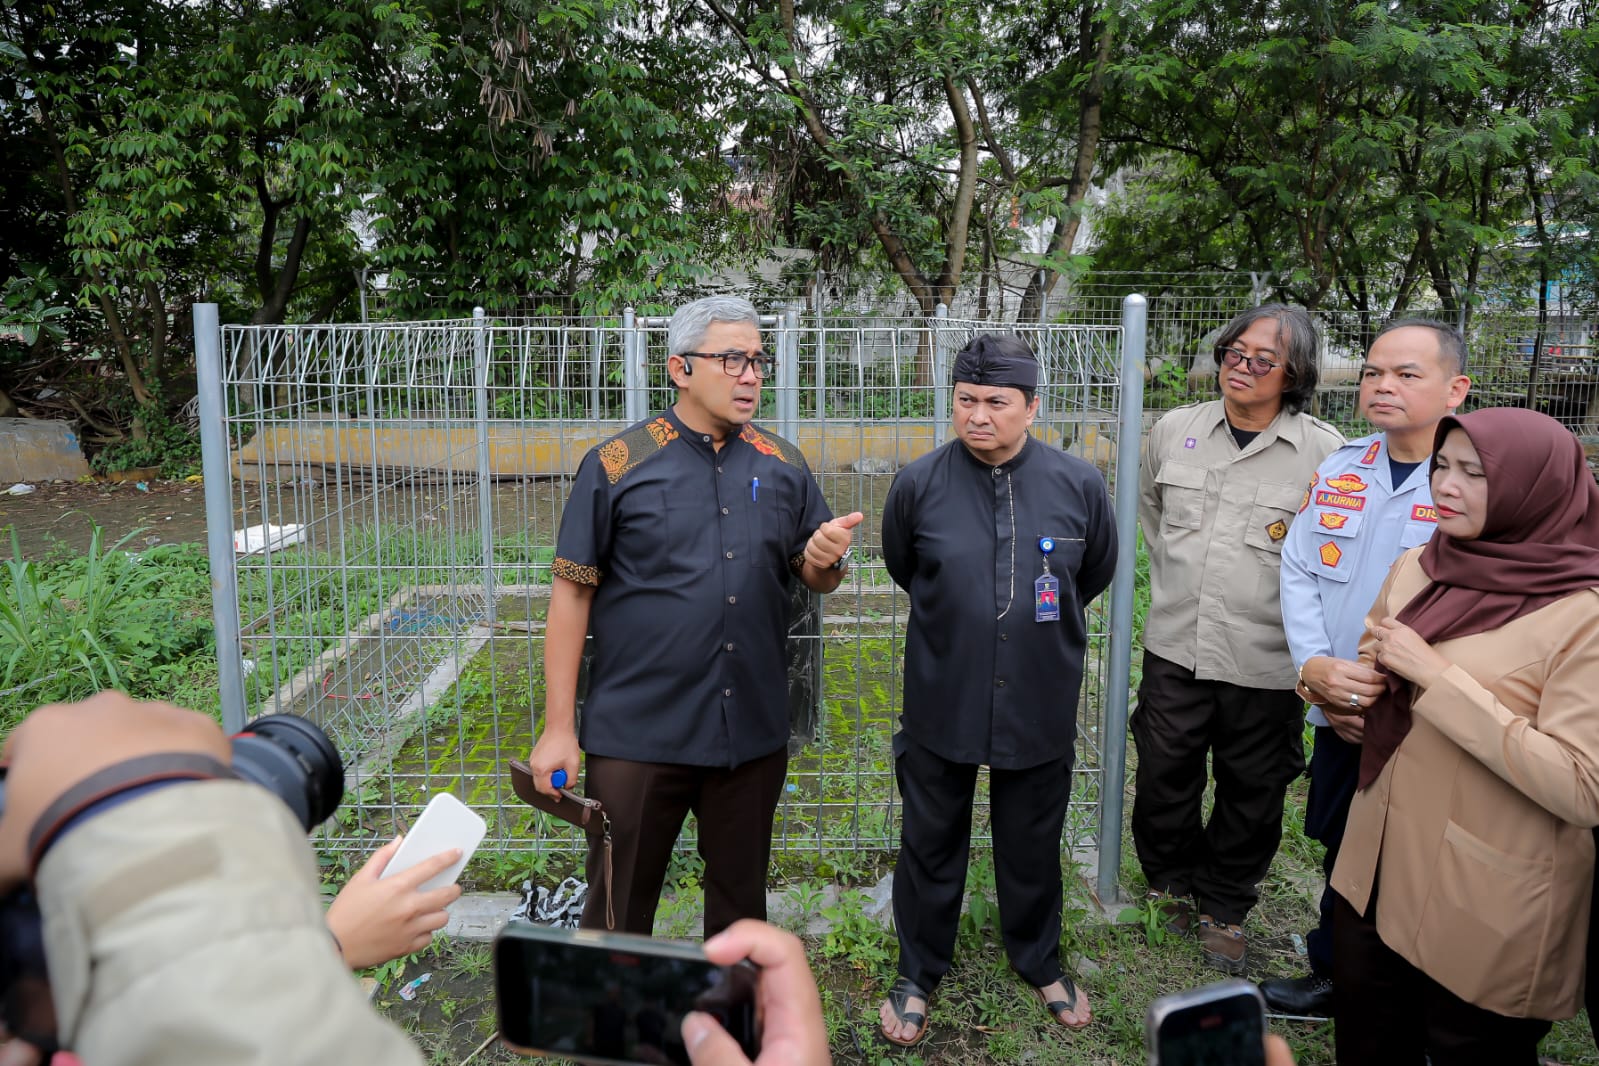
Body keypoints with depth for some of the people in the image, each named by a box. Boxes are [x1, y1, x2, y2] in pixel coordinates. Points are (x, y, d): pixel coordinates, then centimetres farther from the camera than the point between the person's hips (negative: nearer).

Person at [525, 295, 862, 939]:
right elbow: (572, 595, -5)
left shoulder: (783, 466, 4)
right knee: (617, 912, 10)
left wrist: (825, 559, -14)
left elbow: (816, 578, 11)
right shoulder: (617, 465, -6)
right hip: (638, 733, -3)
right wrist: (558, 728, -7)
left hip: (753, 732, 3)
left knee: (741, 900, 20)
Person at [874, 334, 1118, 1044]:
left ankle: (1040, 962, 44)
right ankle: (919, 974, 36)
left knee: (1032, 849, 19)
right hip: (942, 705, 0)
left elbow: (1096, 572, 11)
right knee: (930, 848, 14)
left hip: (1040, 706, 1)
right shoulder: (918, 484, -9)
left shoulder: (1079, 485, -7)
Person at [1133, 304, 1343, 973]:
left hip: (1266, 662, -2)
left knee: (1251, 798, 13)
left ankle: (1223, 909, 36)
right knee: (1164, 779, 14)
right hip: (1176, 647, 2)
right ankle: (1169, 880, 41)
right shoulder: (1174, 430, 2)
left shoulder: (1325, 453, -10)